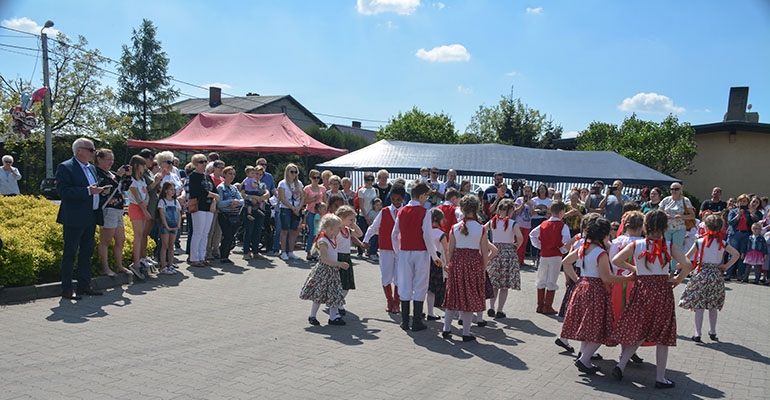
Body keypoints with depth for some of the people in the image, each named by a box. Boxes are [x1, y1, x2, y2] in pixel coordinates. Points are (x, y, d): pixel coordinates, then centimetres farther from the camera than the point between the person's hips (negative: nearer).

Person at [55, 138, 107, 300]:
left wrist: (100, 190, 6)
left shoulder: (91, 168, 16)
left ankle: (84, 286, 22)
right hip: (74, 219, -8)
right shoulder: (65, 168, -9)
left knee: (87, 252, 13)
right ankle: (67, 289, 7)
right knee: (70, 254, -1)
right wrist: (88, 191, -25)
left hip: (91, 218, 8)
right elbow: (63, 191, -21)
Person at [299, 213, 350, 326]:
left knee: (334, 294, 8)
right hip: (323, 270, -8)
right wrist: (339, 264, -25)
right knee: (319, 295, 1)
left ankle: (333, 316, 15)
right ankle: (312, 316, 16)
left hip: (332, 270, 8)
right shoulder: (323, 241, -20)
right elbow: (324, 259, -25)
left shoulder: (332, 239, 6)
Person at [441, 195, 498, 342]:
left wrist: (449, 265, 13)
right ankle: (466, 333, 13)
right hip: (474, 263, -2)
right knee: (470, 298, 8)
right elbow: (484, 253, -2)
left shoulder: (455, 228, -3)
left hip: (457, 263, 2)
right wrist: (483, 270, 8)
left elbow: (450, 250, 2)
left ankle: (446, 329, 20)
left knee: (453, 296, 14)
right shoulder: (481, 229, -6)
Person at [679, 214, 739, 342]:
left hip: (701, 274, -2)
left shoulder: (699, 242, -8)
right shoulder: (723, 244, -2)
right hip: (716, 275, 3)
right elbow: (736, 254, -9)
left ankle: (697, 334, -1)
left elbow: (687, 257, -5)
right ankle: (712, 332, 27)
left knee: (699, 307, 1)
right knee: (713, 307, 16)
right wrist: (726, 266, 2)